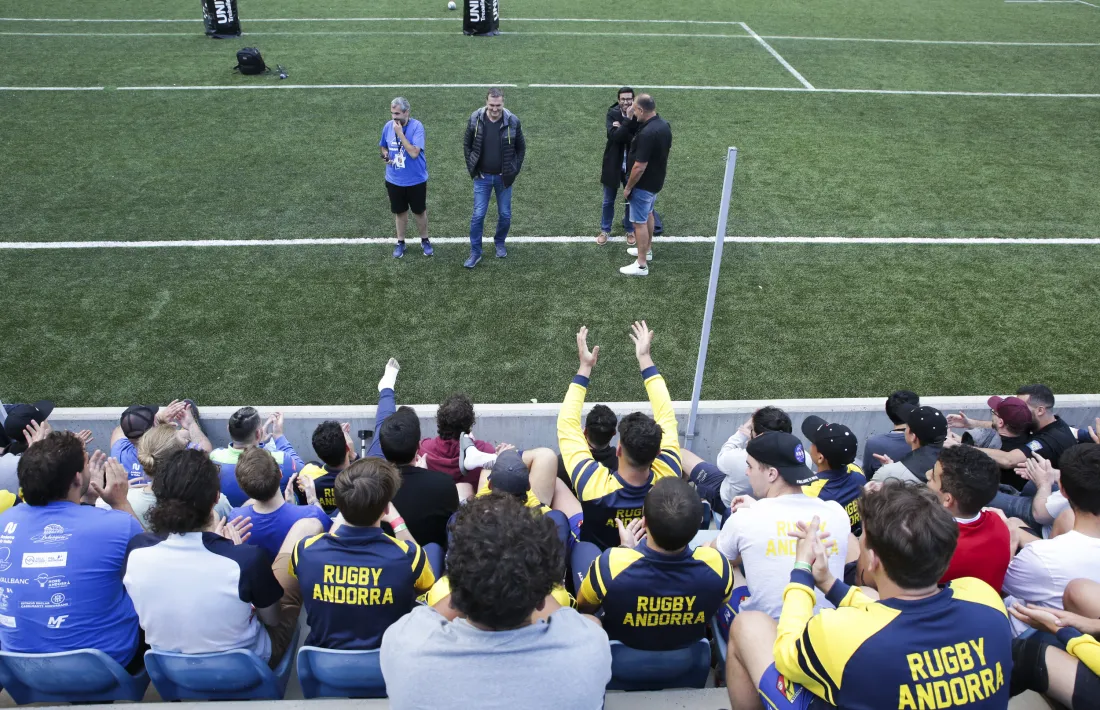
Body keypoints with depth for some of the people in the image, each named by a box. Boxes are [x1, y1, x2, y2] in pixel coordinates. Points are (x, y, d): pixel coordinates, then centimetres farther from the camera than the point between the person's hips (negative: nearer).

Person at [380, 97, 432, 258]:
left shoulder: (416, 126, -19)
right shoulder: (388, 126, -5)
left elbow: (414, 153, -28)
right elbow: (382, 146, 13)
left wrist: (400, 133, -28)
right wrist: (385, 154, -9)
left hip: (416, 180, -3)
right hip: (394, 180, 3)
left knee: (420, 211, 14)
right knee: (400, 212, 16)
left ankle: (425, 240, 34)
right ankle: (400, 242, 32)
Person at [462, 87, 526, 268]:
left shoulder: (513, 121, -13)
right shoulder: (475, 119, -11)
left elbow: (521, 147, 1)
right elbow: (467, 145, 2)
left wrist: (515, 170, -4)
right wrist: (472, 169, -2)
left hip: (504, 178, 0)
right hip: (482, 177, 0)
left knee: (505, 215, 11)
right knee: (478, 215, 0)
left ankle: (500, 243, 37)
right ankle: (475, 252, 12)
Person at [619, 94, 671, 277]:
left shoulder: (647, 133, -31)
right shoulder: (664, 125, -1)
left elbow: (639, 167, -28)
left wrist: (628, 187, -17)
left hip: (643, 185, -9)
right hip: (656, 180, 10)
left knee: (640, 222, 0)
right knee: (648, 214, 26)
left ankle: (641, 265, 7)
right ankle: (647, 249, 42)